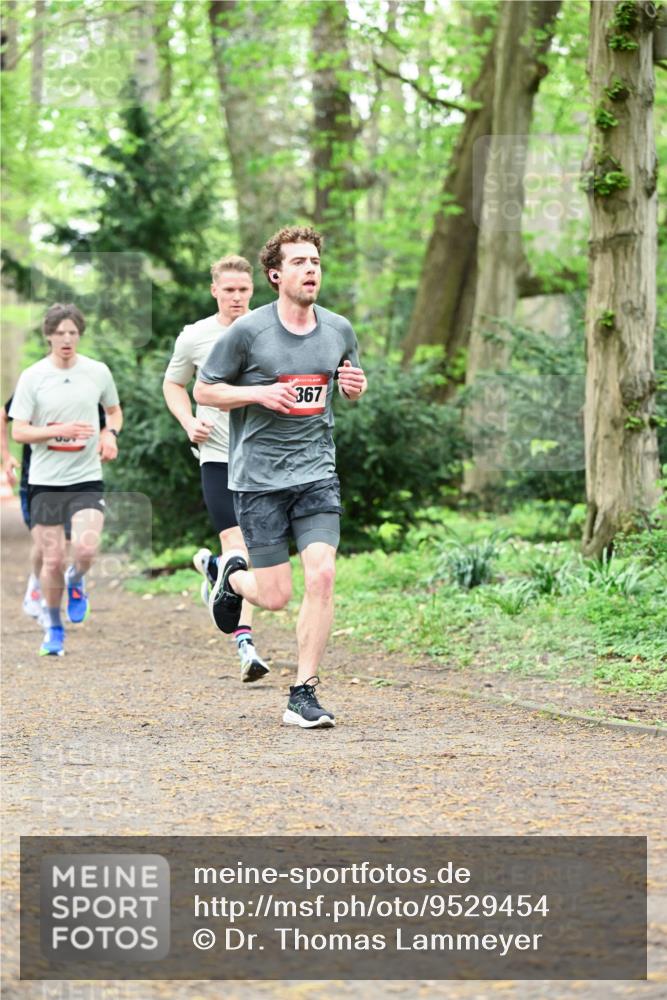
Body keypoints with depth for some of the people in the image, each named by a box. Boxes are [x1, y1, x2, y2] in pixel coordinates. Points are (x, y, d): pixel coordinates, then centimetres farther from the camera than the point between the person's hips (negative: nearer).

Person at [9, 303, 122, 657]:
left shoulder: (98, 372, 3)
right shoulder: (32, 377, -2)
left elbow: (114, 411, 22)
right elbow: (18, 431, -4)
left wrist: (110, 434, -1)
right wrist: (62, 431, -18)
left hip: (87, 478, 1)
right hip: (45, 481, 0)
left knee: (86, 550, -19)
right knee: (52, 560, 1)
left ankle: (75, 582, 17)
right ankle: (54, 627, 23)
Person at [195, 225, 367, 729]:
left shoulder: (339, 330, 6)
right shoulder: (248, 331, -7)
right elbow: (204, 390, 1)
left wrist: (355, 387, -1)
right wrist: (260, 393, -15)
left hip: (317, 472, 3)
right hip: (259, 476, -3)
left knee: (322, 575, -13)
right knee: (275, 596, -3)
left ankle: (303, 696, -3)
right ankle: (233, 576, 35)